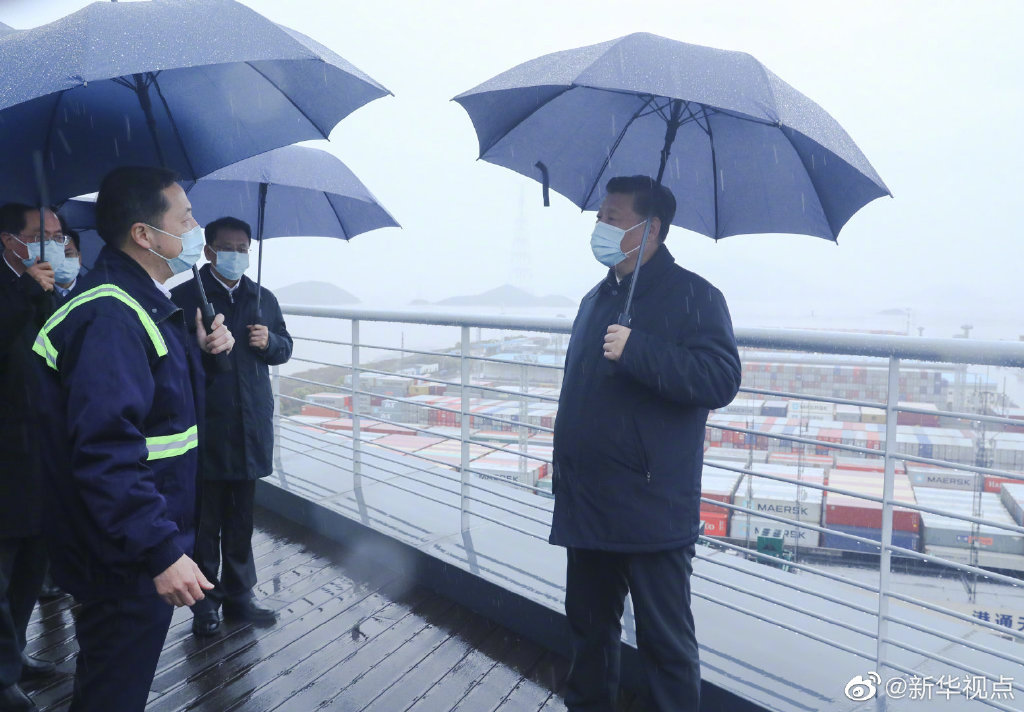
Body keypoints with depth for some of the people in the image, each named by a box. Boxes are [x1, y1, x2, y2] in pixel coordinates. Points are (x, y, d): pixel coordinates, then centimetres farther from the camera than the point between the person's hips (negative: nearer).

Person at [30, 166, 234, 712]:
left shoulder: (144, 304, 9)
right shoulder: (110, 317, -24)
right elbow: (105, 452, -31)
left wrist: (199, 350, 2)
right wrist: (161, 550, -31)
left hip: (142, 552, 10)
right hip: (126, 564, -10)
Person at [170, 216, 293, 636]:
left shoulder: (263, 298, 12)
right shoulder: (184, 297, -1)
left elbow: (285, 347, 15)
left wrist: (269, 342, -4)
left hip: (251, 425, 4)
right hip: (204, 424, -4)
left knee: (241, 516, 14)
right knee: (205, 518, 4)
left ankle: (238, 595, 27)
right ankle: (206, 601, 19)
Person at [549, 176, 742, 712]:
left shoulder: (692, 295, -8)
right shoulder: (596, 299, 15)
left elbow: (722, 378, -21)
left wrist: (637, 350, -26)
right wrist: (563, 468, 21)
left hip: (652, 512, -7)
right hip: (587, 507, 8)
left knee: (665, 642, 6)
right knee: (589, 627, 21)